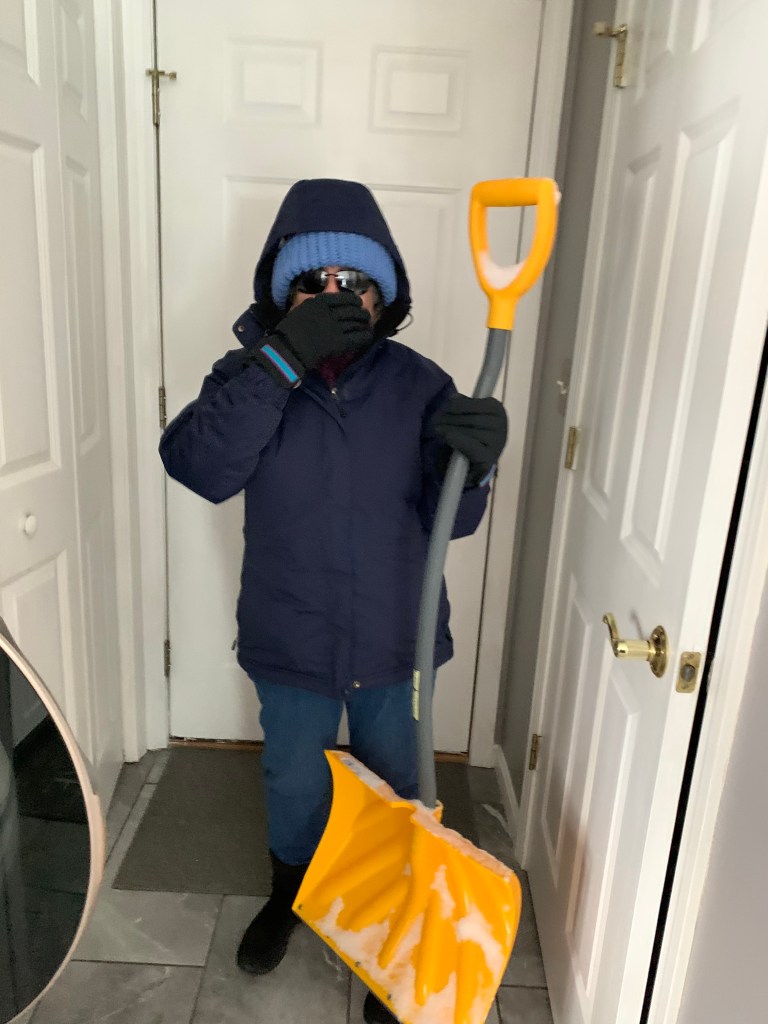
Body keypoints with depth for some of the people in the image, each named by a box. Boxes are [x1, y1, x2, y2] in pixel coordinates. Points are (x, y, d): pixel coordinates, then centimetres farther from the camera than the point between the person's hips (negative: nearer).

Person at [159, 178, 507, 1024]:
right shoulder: (253, 373, -10)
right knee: (293, 784, 23)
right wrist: (280, 359, -34)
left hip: (395, 642, 0)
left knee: (392, 792, 20)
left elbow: (451, 520, -12)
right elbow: (198, 467, -27)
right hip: (289, 641, 0)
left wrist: (474, 463, -34)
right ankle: (290, 895, 56)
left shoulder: (418, 385, -11)